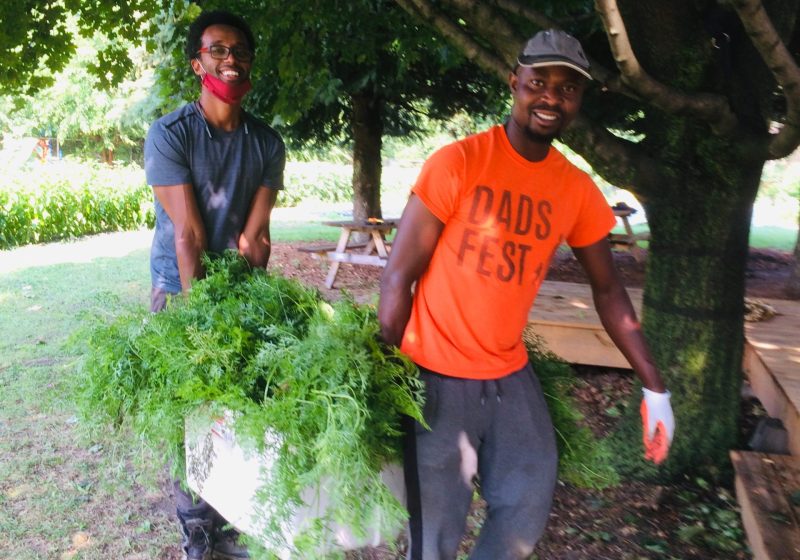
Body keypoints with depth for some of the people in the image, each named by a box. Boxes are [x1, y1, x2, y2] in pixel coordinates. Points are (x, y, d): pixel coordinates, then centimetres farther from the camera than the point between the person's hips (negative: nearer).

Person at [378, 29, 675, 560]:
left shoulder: (578, 191, 1)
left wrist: (655, 389, 5)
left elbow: (609, 291, 9)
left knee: (528, 512, 12)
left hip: (511, 375, 5)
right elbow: (398, 278, -12)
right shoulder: (457, 163, -14)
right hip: (437, 376, -4)